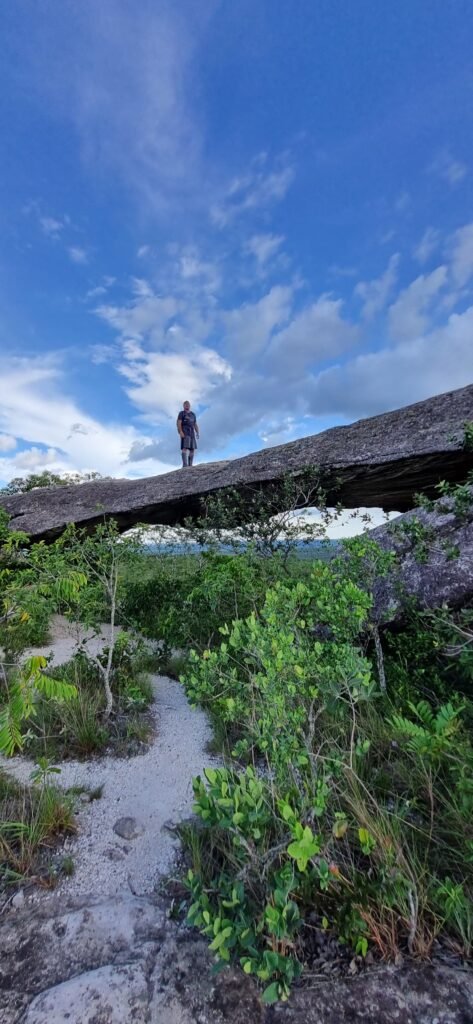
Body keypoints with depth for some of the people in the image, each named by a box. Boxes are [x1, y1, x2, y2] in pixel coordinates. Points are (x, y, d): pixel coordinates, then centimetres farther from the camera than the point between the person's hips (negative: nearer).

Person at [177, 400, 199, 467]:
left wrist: (197, 433, 7)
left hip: (192, 432, 6)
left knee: (192, 449, -1)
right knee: (185, 447, -18)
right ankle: (185, 464, -25)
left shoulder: (193, 414, 22)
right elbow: (178, 423, -7)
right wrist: (180, 432, -20)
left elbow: (195, 425, 20)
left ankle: (190, 465, 0)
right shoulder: (181, 413, 4)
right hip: (184, 432, -6)